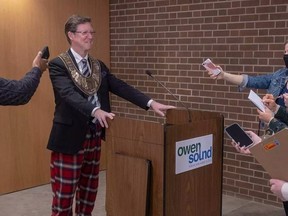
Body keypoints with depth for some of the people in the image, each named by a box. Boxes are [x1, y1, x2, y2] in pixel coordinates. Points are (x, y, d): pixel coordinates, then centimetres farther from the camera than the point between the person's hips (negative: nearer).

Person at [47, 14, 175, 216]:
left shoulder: (98, 65, 11)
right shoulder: (58, 64, -8)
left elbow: (120, 87, 0)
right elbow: (69, 94, -25)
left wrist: (151, 103, -14)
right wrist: (96, 111, -41)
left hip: (94, 135, 6)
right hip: (69, 137, -6)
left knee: (89, 191, 16)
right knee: (64, 194, 3)